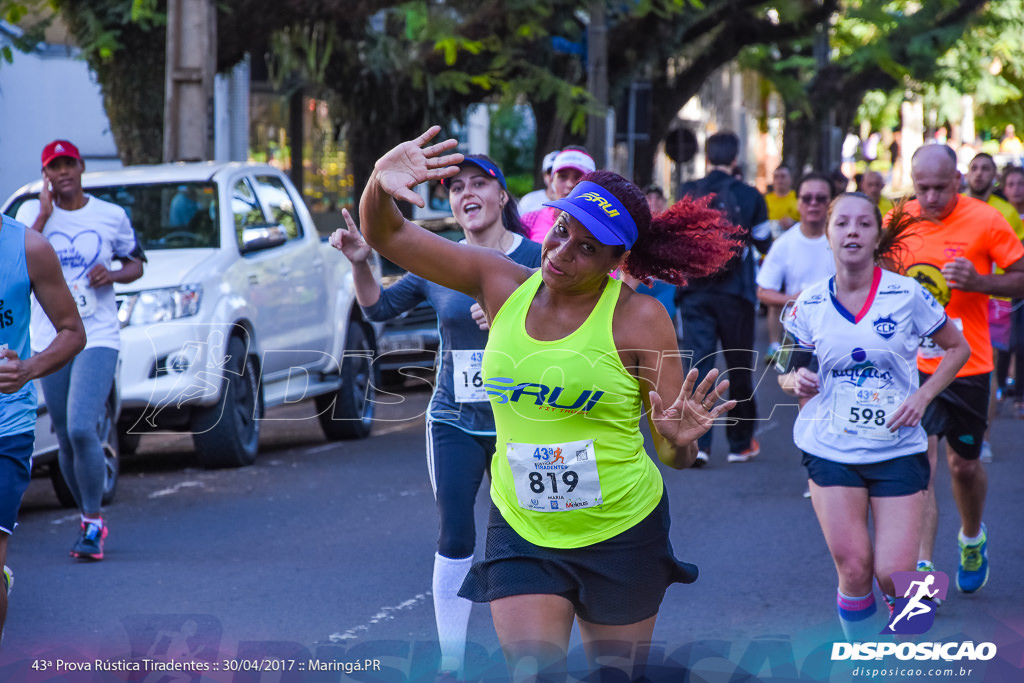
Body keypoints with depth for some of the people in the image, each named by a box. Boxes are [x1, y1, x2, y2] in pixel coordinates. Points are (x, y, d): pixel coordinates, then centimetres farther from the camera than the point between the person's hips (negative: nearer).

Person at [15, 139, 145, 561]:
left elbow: (136, 264, 14)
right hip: (50, 340, 2)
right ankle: (90, 518, 28)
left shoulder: (111, 215, 3)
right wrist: (45, 213, -14)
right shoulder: (32, 212, 2)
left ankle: (93, 522, -6)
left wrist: (114, 274, -8)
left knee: (81, 429, -19)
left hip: (98, 339, -2)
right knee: (66, 441, 9)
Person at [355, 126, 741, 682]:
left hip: (623, 534, -1)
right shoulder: (502, 284, -4)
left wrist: (679, 442, -33)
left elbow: (674, 454, -9)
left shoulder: (638, 318, -12)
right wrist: (381, 183, -24)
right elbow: (386, 235, -3)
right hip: (521, 532, 2)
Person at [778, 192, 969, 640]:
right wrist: (795, 381, -14)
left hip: (898, 450, -1)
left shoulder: (906, 295, -6)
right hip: (830, 450, 1)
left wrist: (922, 396, -8)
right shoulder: (810, 304, -1)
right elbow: (788, 372, 10)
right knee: (853, 570, -5)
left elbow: (957, 348, 6)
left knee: (894, 575, -7)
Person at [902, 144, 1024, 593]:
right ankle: (922, 567, -14)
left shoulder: (986, 221, -9)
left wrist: (979, 282, -21)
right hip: (913, 365, 1)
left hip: (967, 364, -1)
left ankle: (972, 539, 42)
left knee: (963, 464, 13)